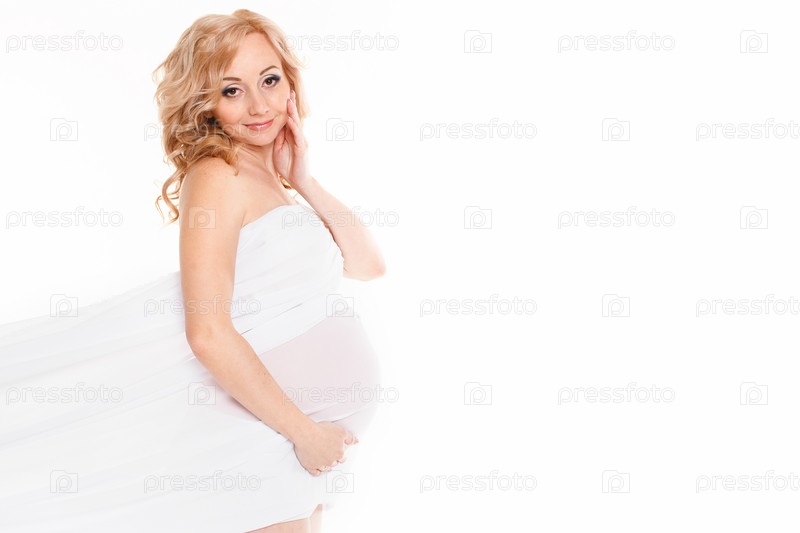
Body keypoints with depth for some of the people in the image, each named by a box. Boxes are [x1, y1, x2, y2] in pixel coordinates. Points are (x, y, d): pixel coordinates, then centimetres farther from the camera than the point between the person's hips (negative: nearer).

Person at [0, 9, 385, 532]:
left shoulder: (270, 181, 11)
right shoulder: (219, 176, -14)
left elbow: (369, 264, 9)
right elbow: (209, 335, -23)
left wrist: (305, 182, 0)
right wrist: (304, 430, -17)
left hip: (312, 420, 8)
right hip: (268, 426, -8)